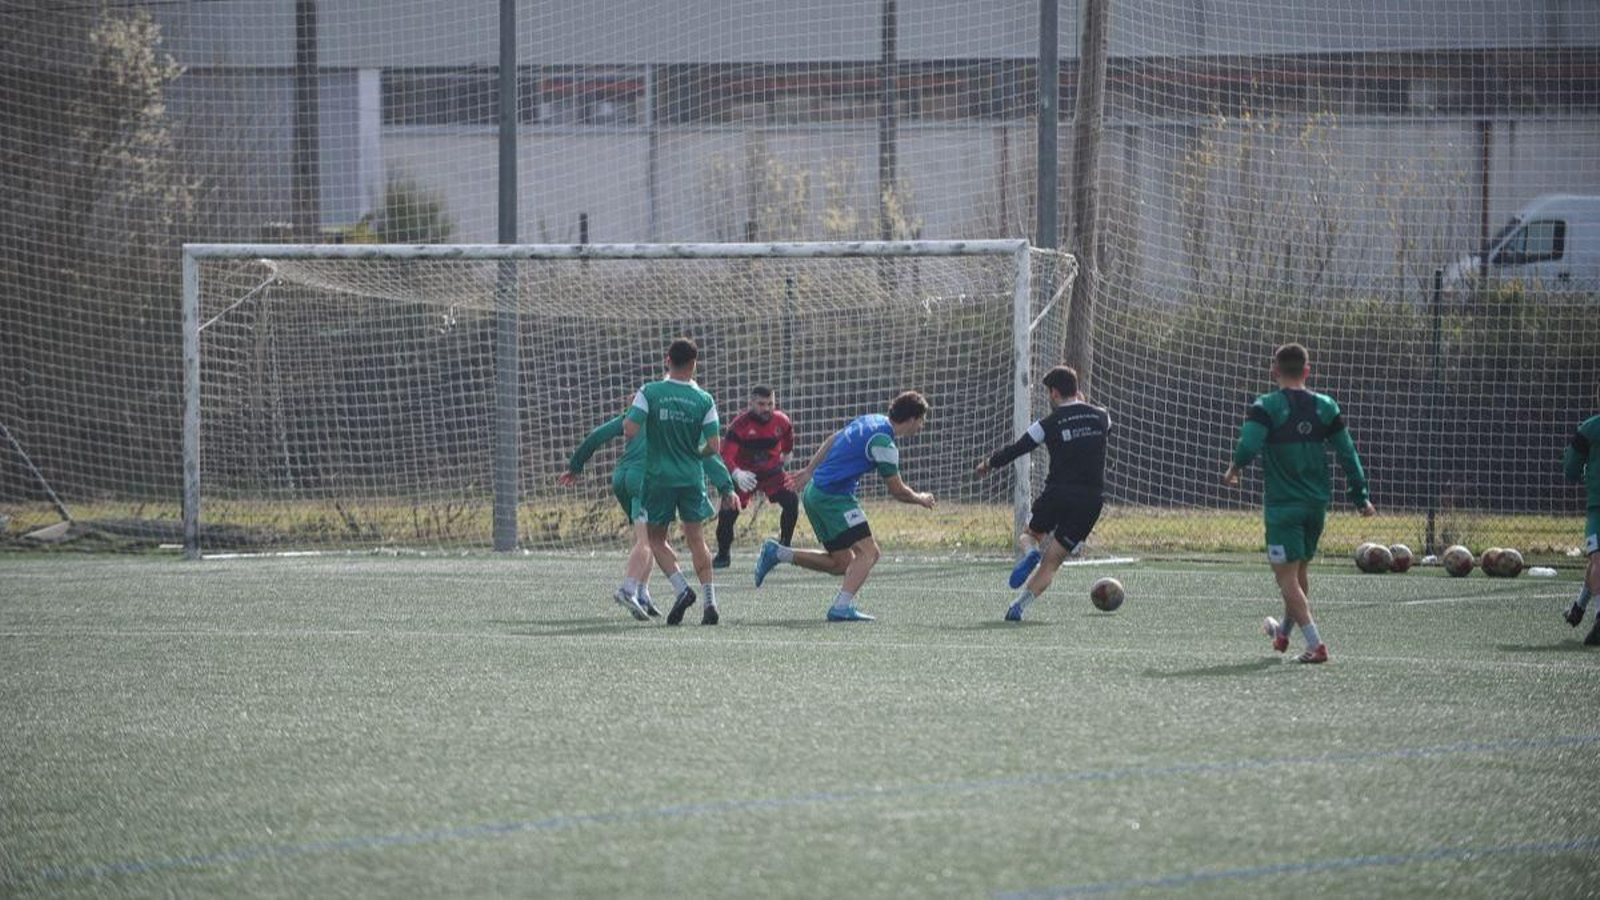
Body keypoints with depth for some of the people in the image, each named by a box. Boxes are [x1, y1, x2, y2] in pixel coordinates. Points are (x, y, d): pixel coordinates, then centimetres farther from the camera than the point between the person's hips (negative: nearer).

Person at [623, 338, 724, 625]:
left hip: (658, 477, -1)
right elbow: (714, 446, -6)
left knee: (656, 539, 12)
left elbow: (630, 432, -15)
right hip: (692, 477, 1)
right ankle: (710, 600, 0)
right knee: (696, 538, 10)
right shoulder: (704, 400, -5)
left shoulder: (649, 393, -9)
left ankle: (682, 588, -8)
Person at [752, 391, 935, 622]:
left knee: (841, 563, 14)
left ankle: (776, 553, 15)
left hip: (815, 491, 10)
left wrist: (809, 471, 30)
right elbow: (897, 490, -13)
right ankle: (842, 607, -25)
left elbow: (832, 440, 23)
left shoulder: (870, 421, 11)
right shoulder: (883, 442, -17)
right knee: (868, 552, -15)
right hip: (833, 496, -10)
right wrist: (920, 499, 7)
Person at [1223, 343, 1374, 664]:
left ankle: (1315, 644, -16)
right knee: (1300, 570, 22)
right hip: (1318, 502, 5)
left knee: (1287, 577, -3)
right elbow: (1348, 453, 4)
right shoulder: (1325, 407, 3)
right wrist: (1361, 496, 11)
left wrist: (1234, 469, -1)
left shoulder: (1266, 406, -10)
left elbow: (1248, 445, -22)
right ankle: (1284, 633, 43)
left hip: (1282, 503, -5)